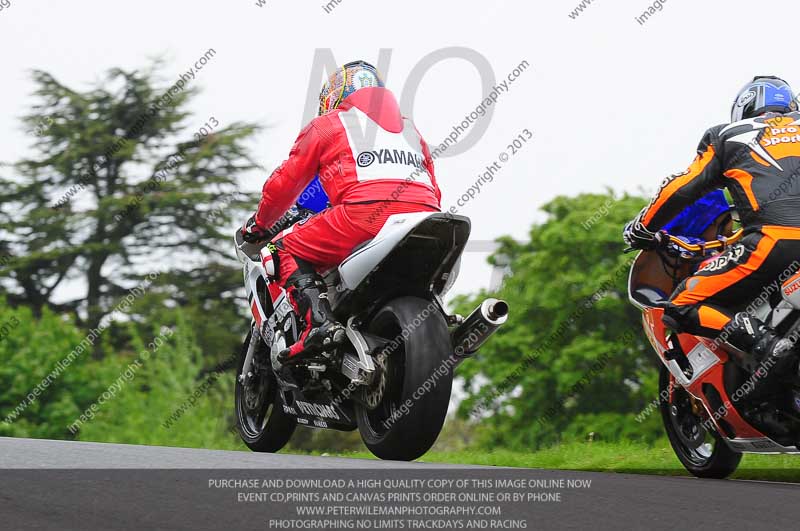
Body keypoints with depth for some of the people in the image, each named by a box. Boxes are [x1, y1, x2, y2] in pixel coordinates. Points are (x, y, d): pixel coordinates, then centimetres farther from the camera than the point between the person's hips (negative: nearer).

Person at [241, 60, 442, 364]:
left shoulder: (326, 125, 22)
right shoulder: (411, 130, 36)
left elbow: (285, 183, 24)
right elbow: (433, 193, 36)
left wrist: (258, 225, 40)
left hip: (366, 213, -5)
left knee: (284, 251, 8)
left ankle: (319, 322, -17)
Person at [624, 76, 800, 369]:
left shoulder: (728, 136, 19)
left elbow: (681, 190, 14)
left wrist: (640, 229, 28)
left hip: (773, 241, -5)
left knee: (682, 308, -1)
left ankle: (764, 343, -25)